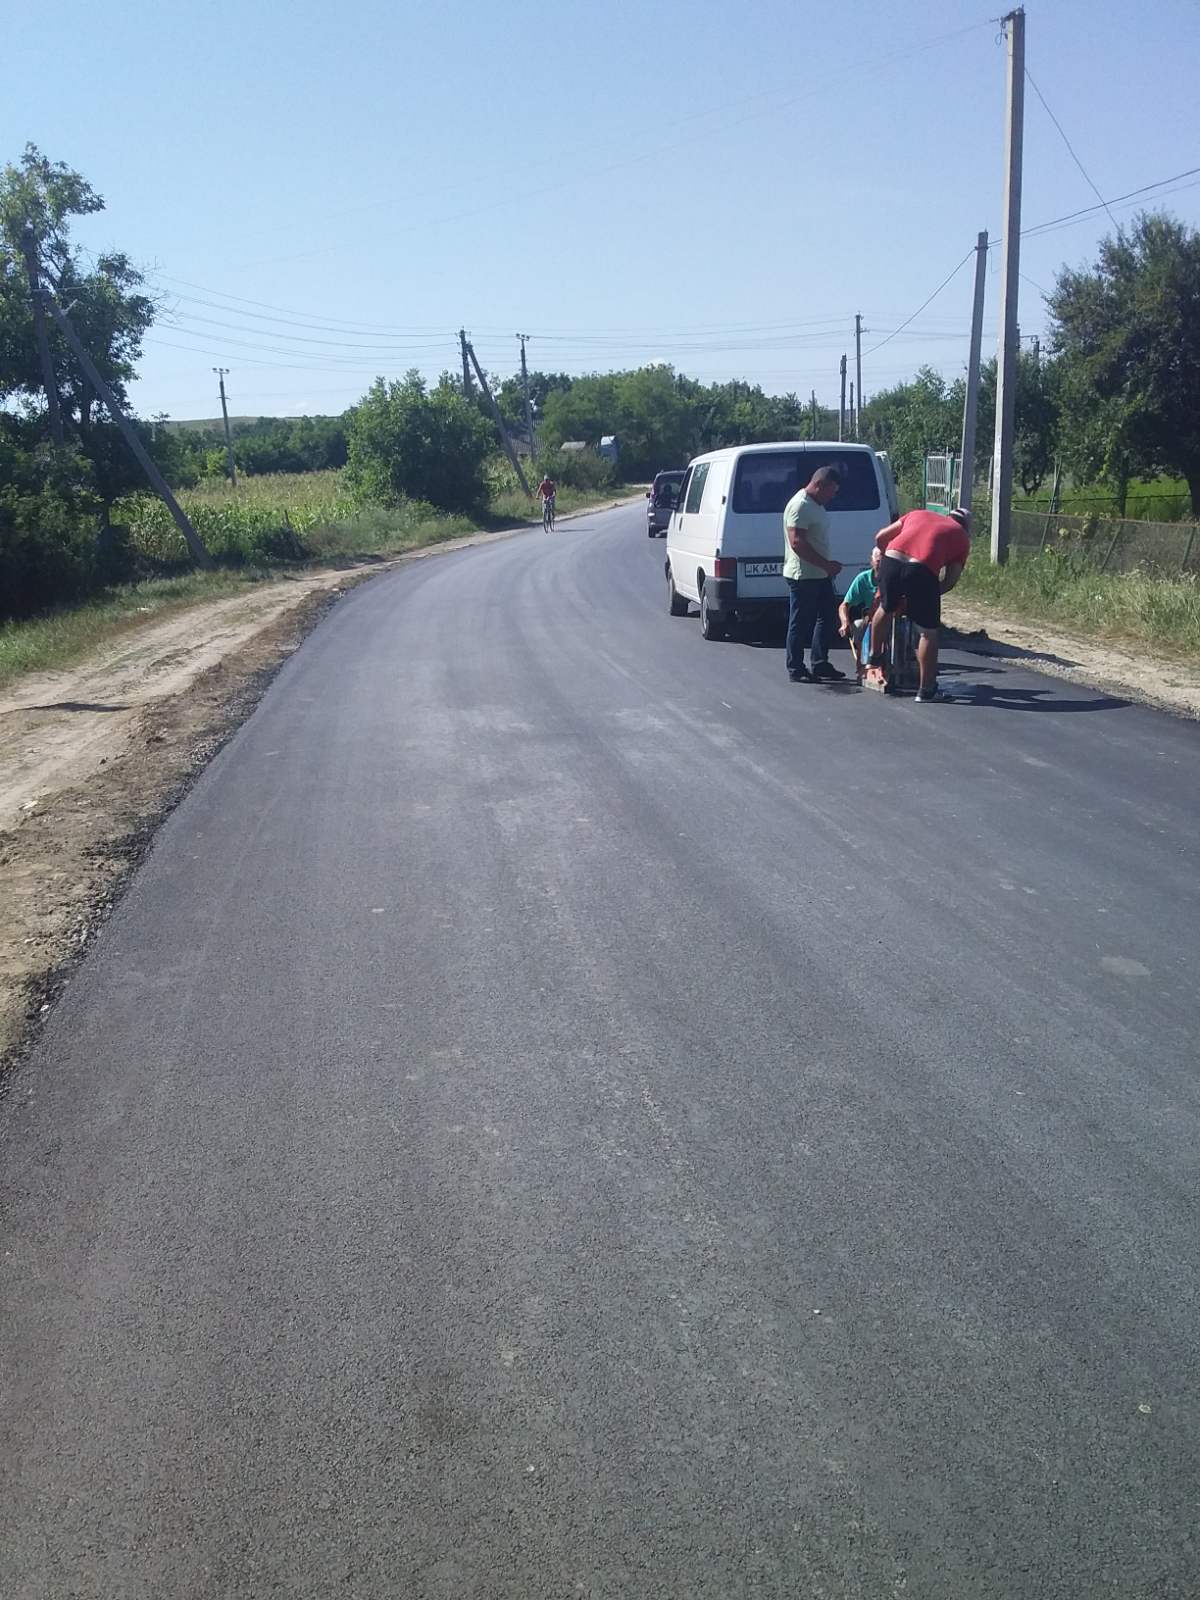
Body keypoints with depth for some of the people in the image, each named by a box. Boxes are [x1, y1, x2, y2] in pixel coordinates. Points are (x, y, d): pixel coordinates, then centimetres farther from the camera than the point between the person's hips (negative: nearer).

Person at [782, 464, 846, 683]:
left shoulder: (816, 505, 16)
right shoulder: (800, 506, -16)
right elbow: (797, 543, -24)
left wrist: (828, 566, 18)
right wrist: (826, 564, -23)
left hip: (820, 575, 10)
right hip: (803, 575, -10)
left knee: (828, 619, 13)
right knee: (800, 624, -3)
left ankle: (820, 665, 21)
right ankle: (796, 670, 4)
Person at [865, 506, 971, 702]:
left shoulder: (918, 514, 31)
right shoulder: (962, 538, 23)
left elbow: (880, 537, 27)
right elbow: (950, 581, 14)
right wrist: (927, 595, 26)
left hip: (891, 561, 3)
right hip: (922, 570, -3)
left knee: (886, 609, 31)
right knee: (928, 633, 10)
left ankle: (874, 657, 45)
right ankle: (927, 690, 15)